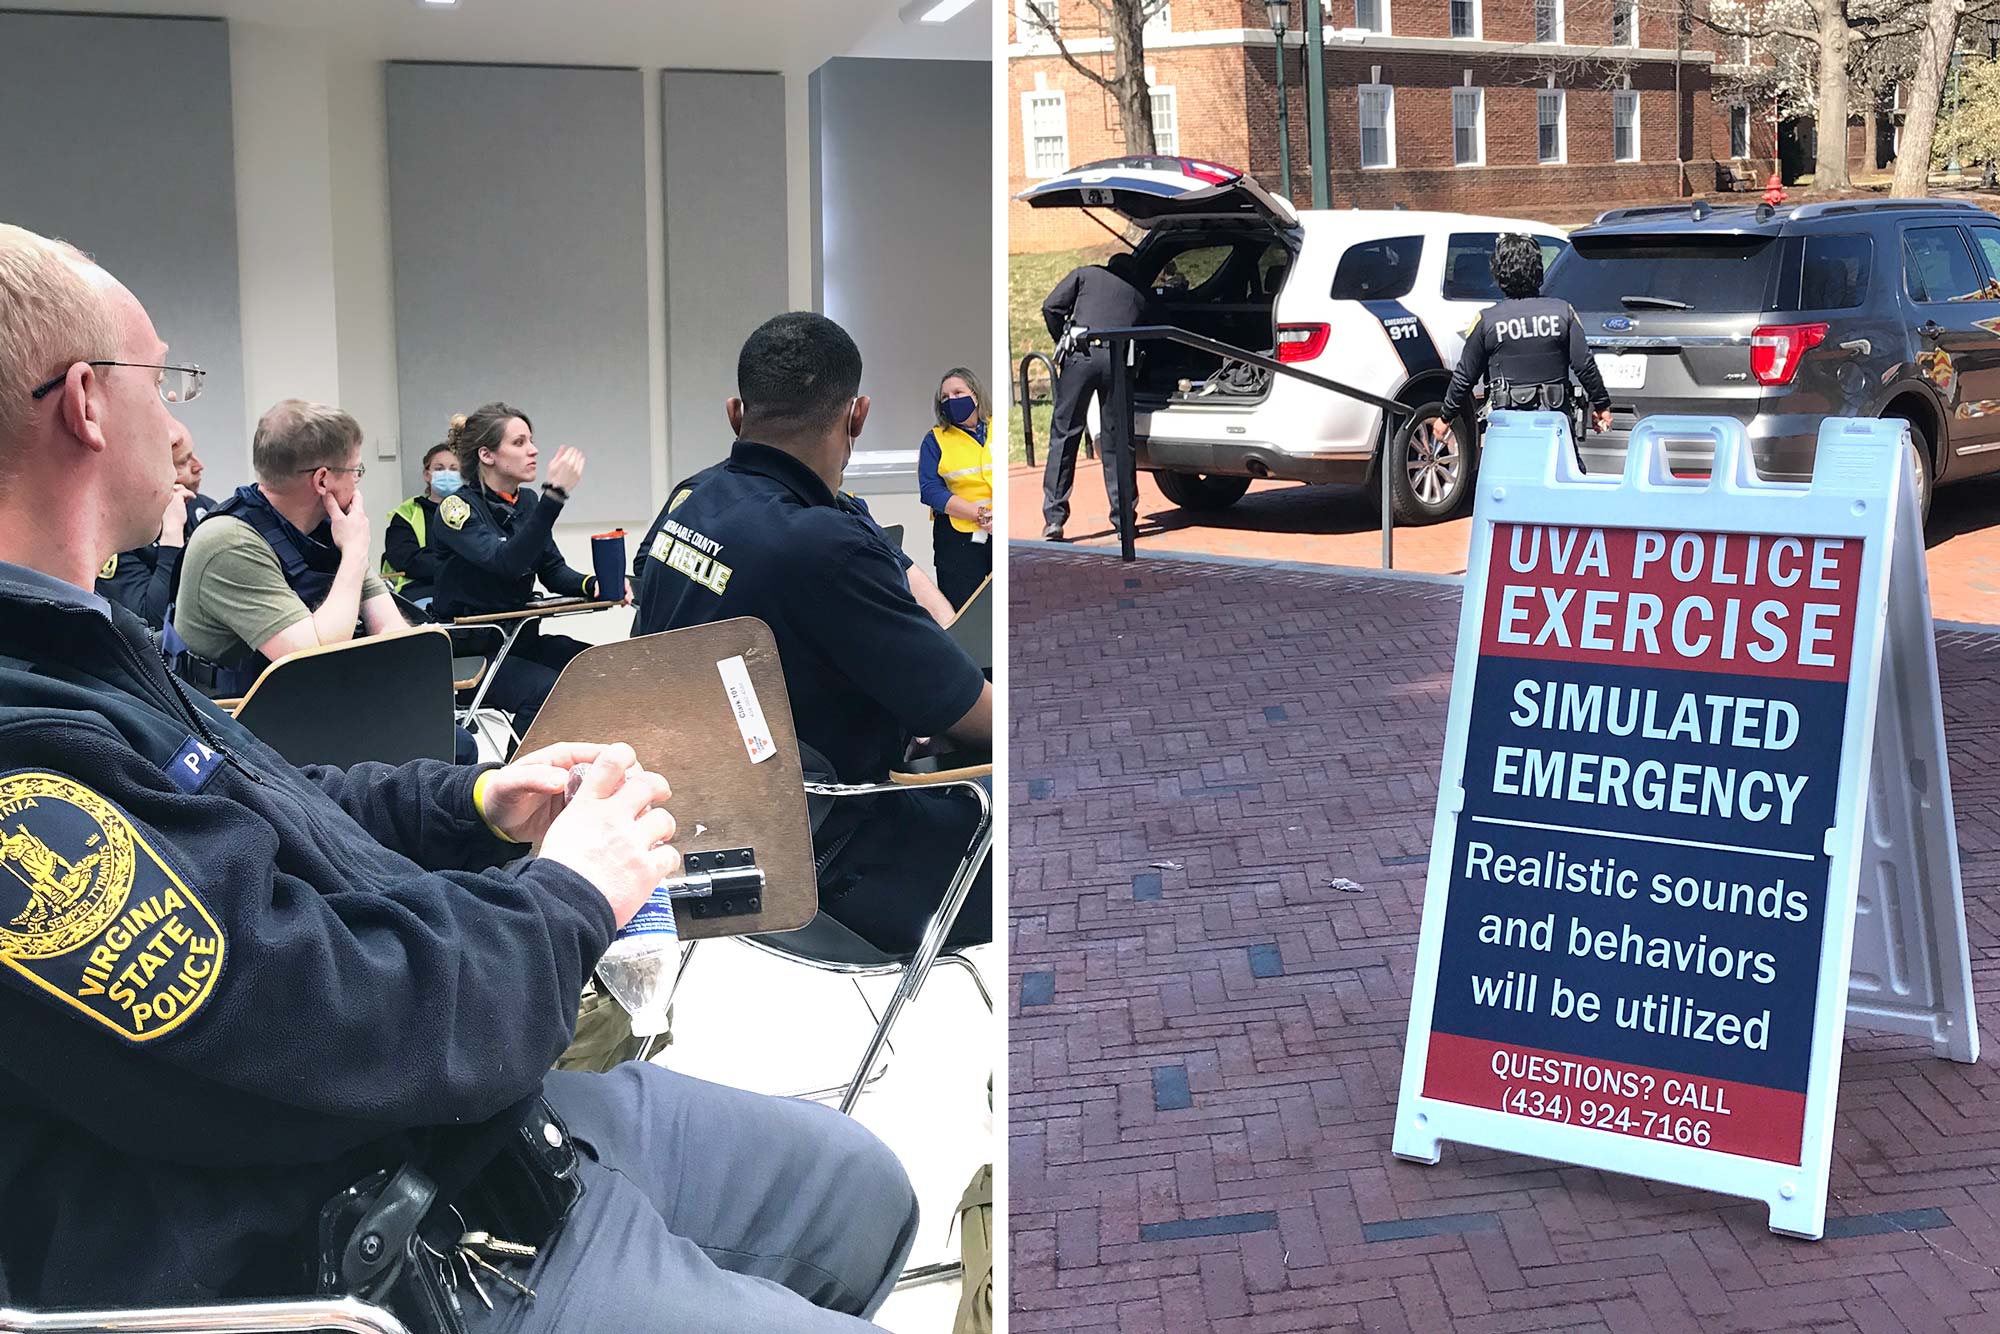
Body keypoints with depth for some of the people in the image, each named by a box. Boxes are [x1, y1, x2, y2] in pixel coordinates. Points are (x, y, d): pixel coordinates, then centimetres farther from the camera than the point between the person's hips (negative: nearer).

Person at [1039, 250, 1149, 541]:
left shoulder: (1086, 274, 22)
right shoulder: (1139, 294, 29)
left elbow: (1051, 307, 11)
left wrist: (1063, 342, 21)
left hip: (1080, 355, -2)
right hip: (1119, 359, 2)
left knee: (1064, 435, 3)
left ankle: (1054, 519, 0)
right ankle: (1123, 519, 9)